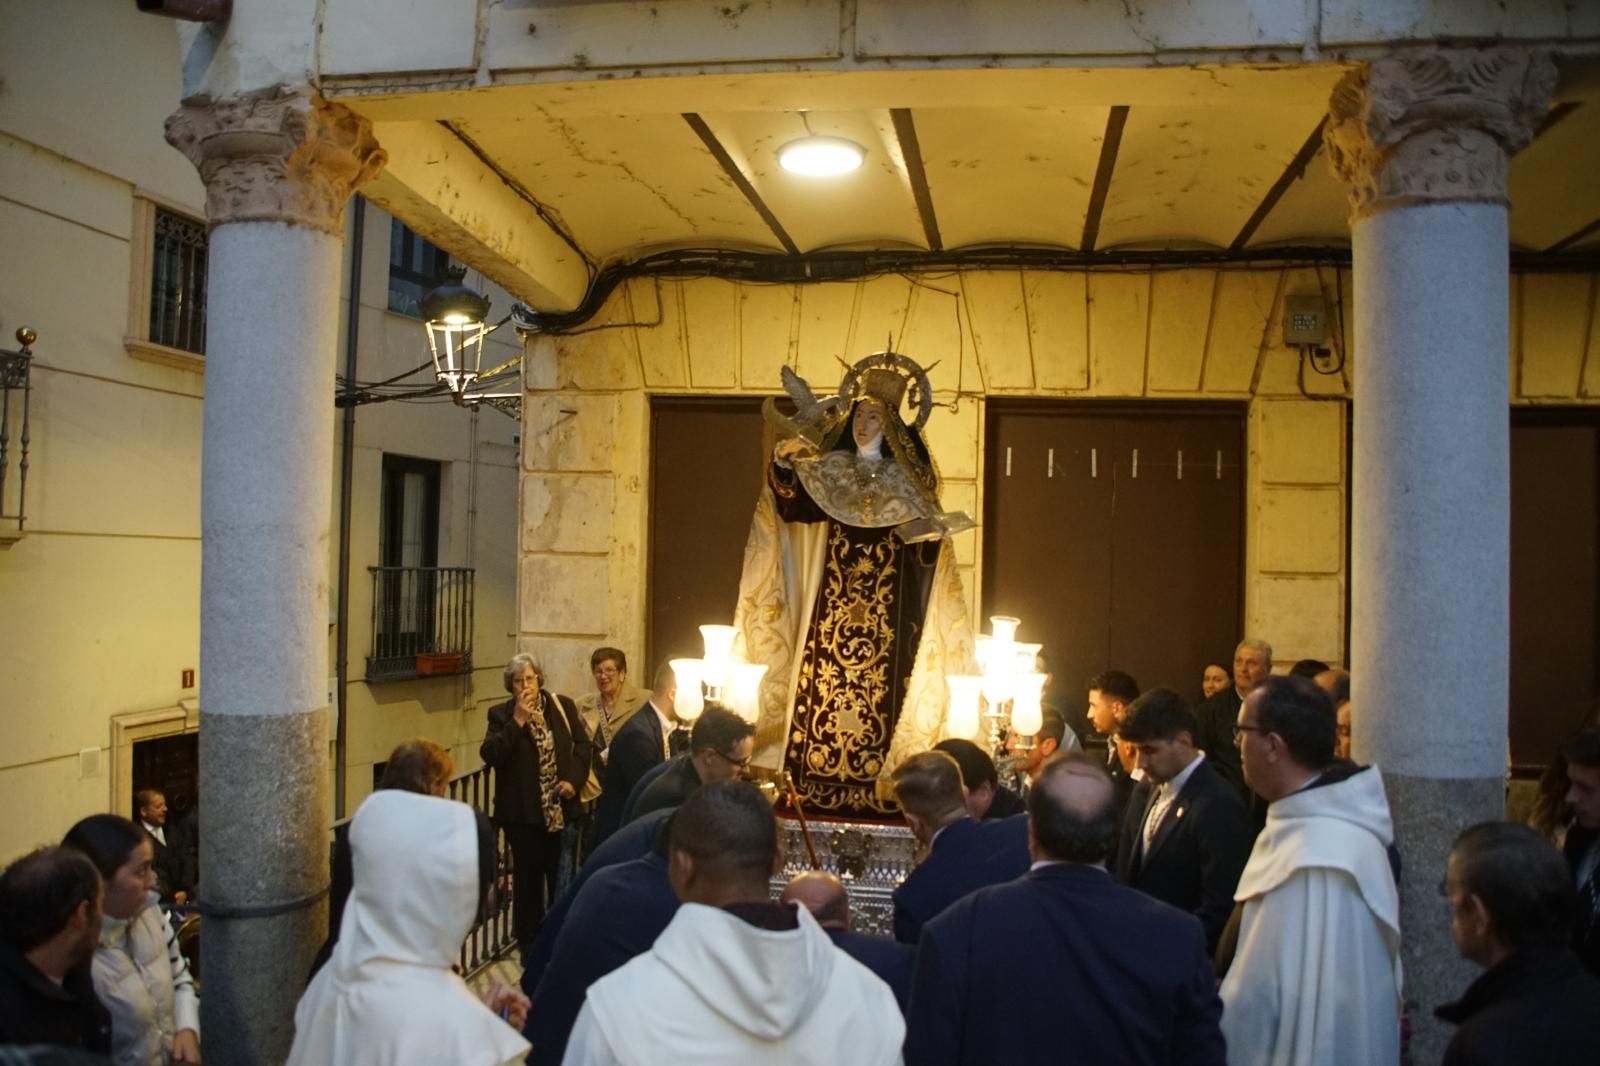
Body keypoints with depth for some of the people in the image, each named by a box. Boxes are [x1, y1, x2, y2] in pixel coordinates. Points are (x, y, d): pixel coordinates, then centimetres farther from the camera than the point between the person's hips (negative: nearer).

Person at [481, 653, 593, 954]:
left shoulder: (562, 706, 4)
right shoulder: (501, 714, -2)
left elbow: (582, 744, 5)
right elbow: (489, 754, -15)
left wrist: (574, 779, -9)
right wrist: (518, 721, -20)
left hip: (561, 808, 2)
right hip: (522, 813, -2)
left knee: (561, 875, 10)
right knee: (527, 878, 7)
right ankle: (529, 943, 19)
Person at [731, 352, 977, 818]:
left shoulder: (904, 479, 4)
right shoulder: (829, 469, 9)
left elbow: (925, 547, 0)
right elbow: (791, 504, -8)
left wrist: (930, 530, -21)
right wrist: (785, 462, -23)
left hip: (885, 609, -2)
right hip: (832, 602, 2)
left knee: (878, 686, -4)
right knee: (823, 682, -1)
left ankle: (873, 788, 2)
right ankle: (816, 787, 5)